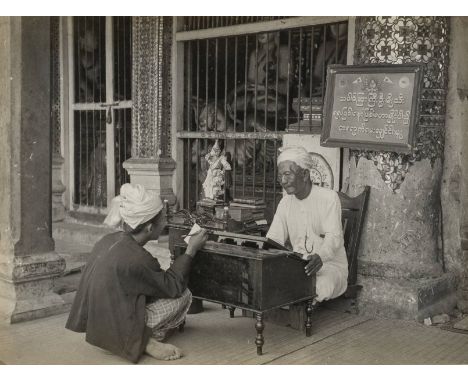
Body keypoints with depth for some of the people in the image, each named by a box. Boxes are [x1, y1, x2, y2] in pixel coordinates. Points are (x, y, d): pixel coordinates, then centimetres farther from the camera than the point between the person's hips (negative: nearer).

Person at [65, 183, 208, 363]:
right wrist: (191, 250, -6)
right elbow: (173, 287, -14)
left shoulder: (109, 240, -1)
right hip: (118, 332, -8)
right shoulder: (135, 258, -26)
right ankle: (149, 339, -5)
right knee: (183, 295, -3)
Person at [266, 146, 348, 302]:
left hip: (330, 266, -4)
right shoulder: (285, 203, 9)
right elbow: (273, 240, 4)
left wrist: (320, 257, -46)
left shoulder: (329, 198, -10)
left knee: (322, 287, -37)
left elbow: (334, 237, -23)